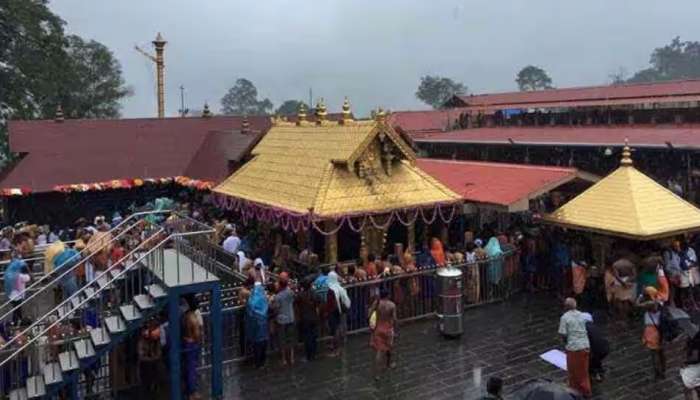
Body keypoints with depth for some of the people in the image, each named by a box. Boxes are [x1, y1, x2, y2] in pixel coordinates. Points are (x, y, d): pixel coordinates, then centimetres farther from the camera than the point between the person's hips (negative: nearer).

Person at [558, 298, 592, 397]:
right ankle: (586, 391, 28)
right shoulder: (582, 315, 4)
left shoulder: (565, 317, -11)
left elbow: (563, 334, -12)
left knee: (573, 370, 12)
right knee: (584, 370, 18)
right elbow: (587, 330, 8)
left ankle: (575, 391, 22)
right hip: (585, 346, 5)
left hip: (573, 347, -5)